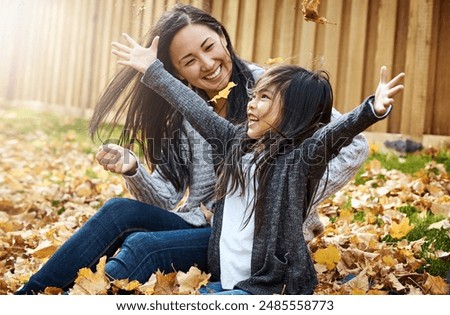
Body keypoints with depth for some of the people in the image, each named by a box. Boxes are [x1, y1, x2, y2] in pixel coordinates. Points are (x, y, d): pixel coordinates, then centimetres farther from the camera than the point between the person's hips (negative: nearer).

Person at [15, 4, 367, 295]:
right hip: (205, 227, 5)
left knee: (143, 247, -23)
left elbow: (354, 146, -11)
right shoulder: (187, 116, 5)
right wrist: (134, 171, -18)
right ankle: (28, 295, -9)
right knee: (119, 211, -17)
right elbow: (174, 201, 1)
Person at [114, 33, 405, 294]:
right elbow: (196, 110, 13)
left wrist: (373, 110, -49)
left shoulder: (301, 156, -12)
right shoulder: (237, 141, 7)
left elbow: (337, 131, -29)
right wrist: (152, 70, 19)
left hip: (274, 287, -7)